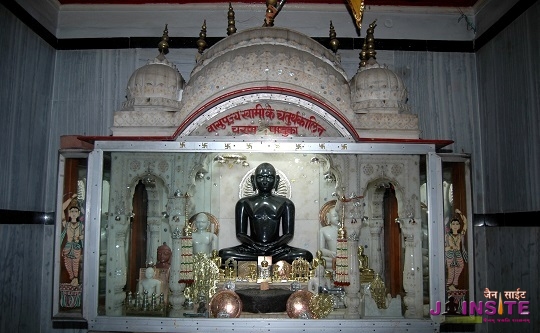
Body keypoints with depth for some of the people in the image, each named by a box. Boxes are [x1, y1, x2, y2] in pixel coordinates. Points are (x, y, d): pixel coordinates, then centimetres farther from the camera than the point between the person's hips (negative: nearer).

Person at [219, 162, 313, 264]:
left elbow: (288, 234, 3)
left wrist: (274, 245, -16)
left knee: (306, 255, -27)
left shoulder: (285, 204, 10)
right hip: (253, 250, 1)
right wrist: (253, 244, -16)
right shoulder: (244, 203, 10)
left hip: (276, 249, 0)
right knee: (224, 254, -29)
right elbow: (240, 234, 4)